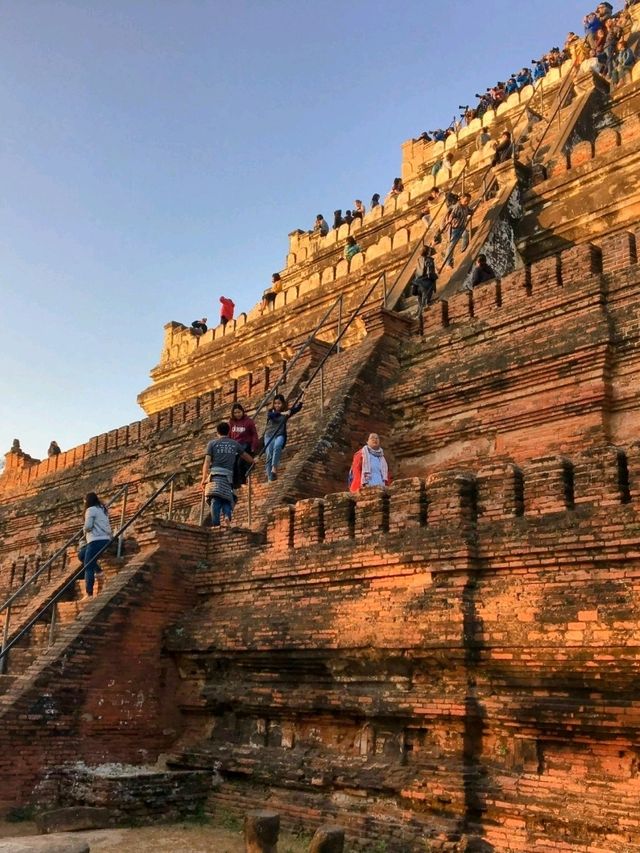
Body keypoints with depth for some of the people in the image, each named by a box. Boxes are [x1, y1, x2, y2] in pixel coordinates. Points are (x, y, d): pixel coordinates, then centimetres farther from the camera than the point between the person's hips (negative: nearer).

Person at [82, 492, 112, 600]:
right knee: (82, 555, 25)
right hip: (105, 539, 9)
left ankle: (89, 594, -11)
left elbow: (88, 526, -13)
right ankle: (98, 572, 10)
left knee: (88, 567, -6)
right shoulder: (102, 509, 21)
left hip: (97, 540, -9)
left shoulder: (91, 509, -5)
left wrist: (84, 530, 7)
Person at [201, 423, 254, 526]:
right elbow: (247, 457, 32)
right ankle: (227, 516, -18)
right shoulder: (235, 444, 18)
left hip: (215, 474, -1)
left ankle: (215, 523, -16)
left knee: (215, 500, -5)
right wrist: (252, 461, 54)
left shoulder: (212, 443, 10)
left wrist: (204, 478, 1)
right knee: (227, 499, 8)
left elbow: (207, 462, 1)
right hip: (228, 475, 1)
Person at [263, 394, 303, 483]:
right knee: (269, 455, -10)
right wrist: (281, 413, -33)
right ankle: (270, 477, -6)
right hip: (269, 435, 1)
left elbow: (297, 408, -1)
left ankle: (274, 467, -36)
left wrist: (300, 403, -20)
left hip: (280, 435, -1)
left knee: (277, 446, -34)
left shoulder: (286, 412, 6)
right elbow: (270, 415, -20)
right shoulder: (271, 412, 3)